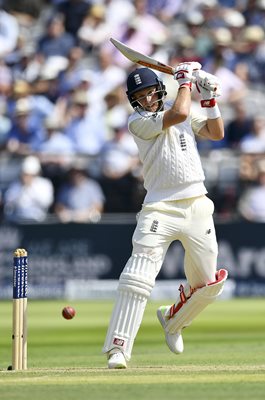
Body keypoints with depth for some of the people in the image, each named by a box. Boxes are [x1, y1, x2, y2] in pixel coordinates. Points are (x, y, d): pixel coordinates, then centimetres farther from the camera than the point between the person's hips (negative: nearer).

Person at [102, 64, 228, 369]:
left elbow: (216, 133, 10)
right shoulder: (137, 122, -5)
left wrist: (209, 98, 1)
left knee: (208, 284, 10)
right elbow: (178, 114, -18)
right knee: (138, 278, -20)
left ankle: (172, 320, 38)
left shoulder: (182, 111, 14)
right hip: (161, 209, -5)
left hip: (197, 206, 5)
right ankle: (117, 348, -20)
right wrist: (184, 79, -6)